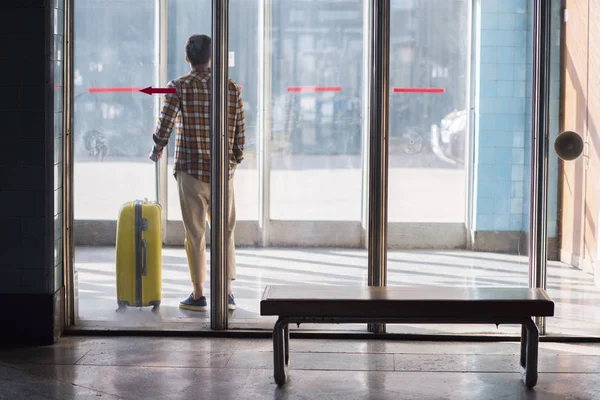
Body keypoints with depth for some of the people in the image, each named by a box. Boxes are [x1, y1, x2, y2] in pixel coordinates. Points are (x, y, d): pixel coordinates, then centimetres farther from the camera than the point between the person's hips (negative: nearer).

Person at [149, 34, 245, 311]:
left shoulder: (179, 86, -6)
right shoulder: (231, 88, 2)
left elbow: (165, 124, -12)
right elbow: (240, 131, 3)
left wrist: (157, 150, 7)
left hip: (190, 170, -2)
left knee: (195, 233, 5)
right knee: (225, 231, 12)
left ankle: (199, 295, 8)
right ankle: (227, 293, 10)